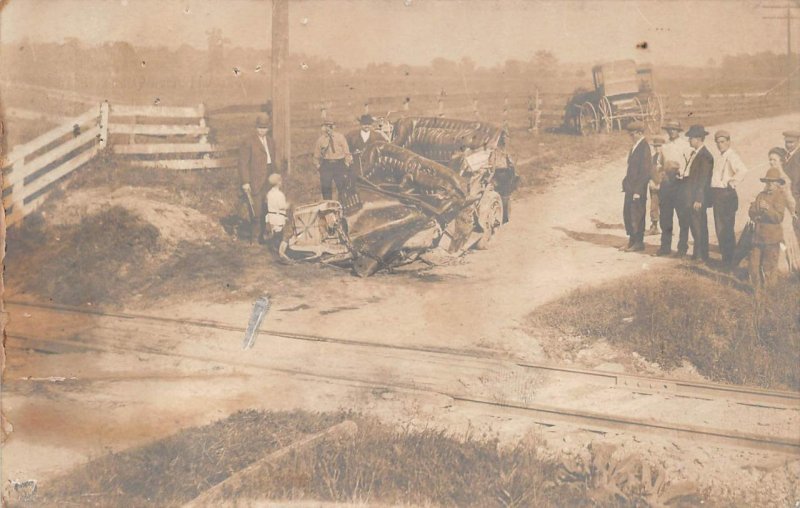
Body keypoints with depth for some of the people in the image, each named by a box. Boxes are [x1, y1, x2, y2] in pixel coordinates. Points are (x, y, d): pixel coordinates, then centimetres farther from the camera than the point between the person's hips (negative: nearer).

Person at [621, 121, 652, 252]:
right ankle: (632, 241, 20)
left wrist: (637, 190, -18)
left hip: (638, 189, -9)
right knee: (627, 213, 11)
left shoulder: (644, 148, -14)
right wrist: (626, 184, 12)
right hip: (630, 187, 9)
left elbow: (646, 171, -17)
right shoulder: (635, 147, 13)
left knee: (636, 215, -2)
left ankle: (638, 242, 8)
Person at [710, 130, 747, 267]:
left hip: (726, 194, -9)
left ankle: (728, 259, -1)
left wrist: (731, 183, -19)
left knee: (726, 228, -6)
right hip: (717, 194, 9)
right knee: (719, 227, 13)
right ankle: (724, 255, 22)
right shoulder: (719, 157, 16)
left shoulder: (732, 156, -12)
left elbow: (742, 170, -30)